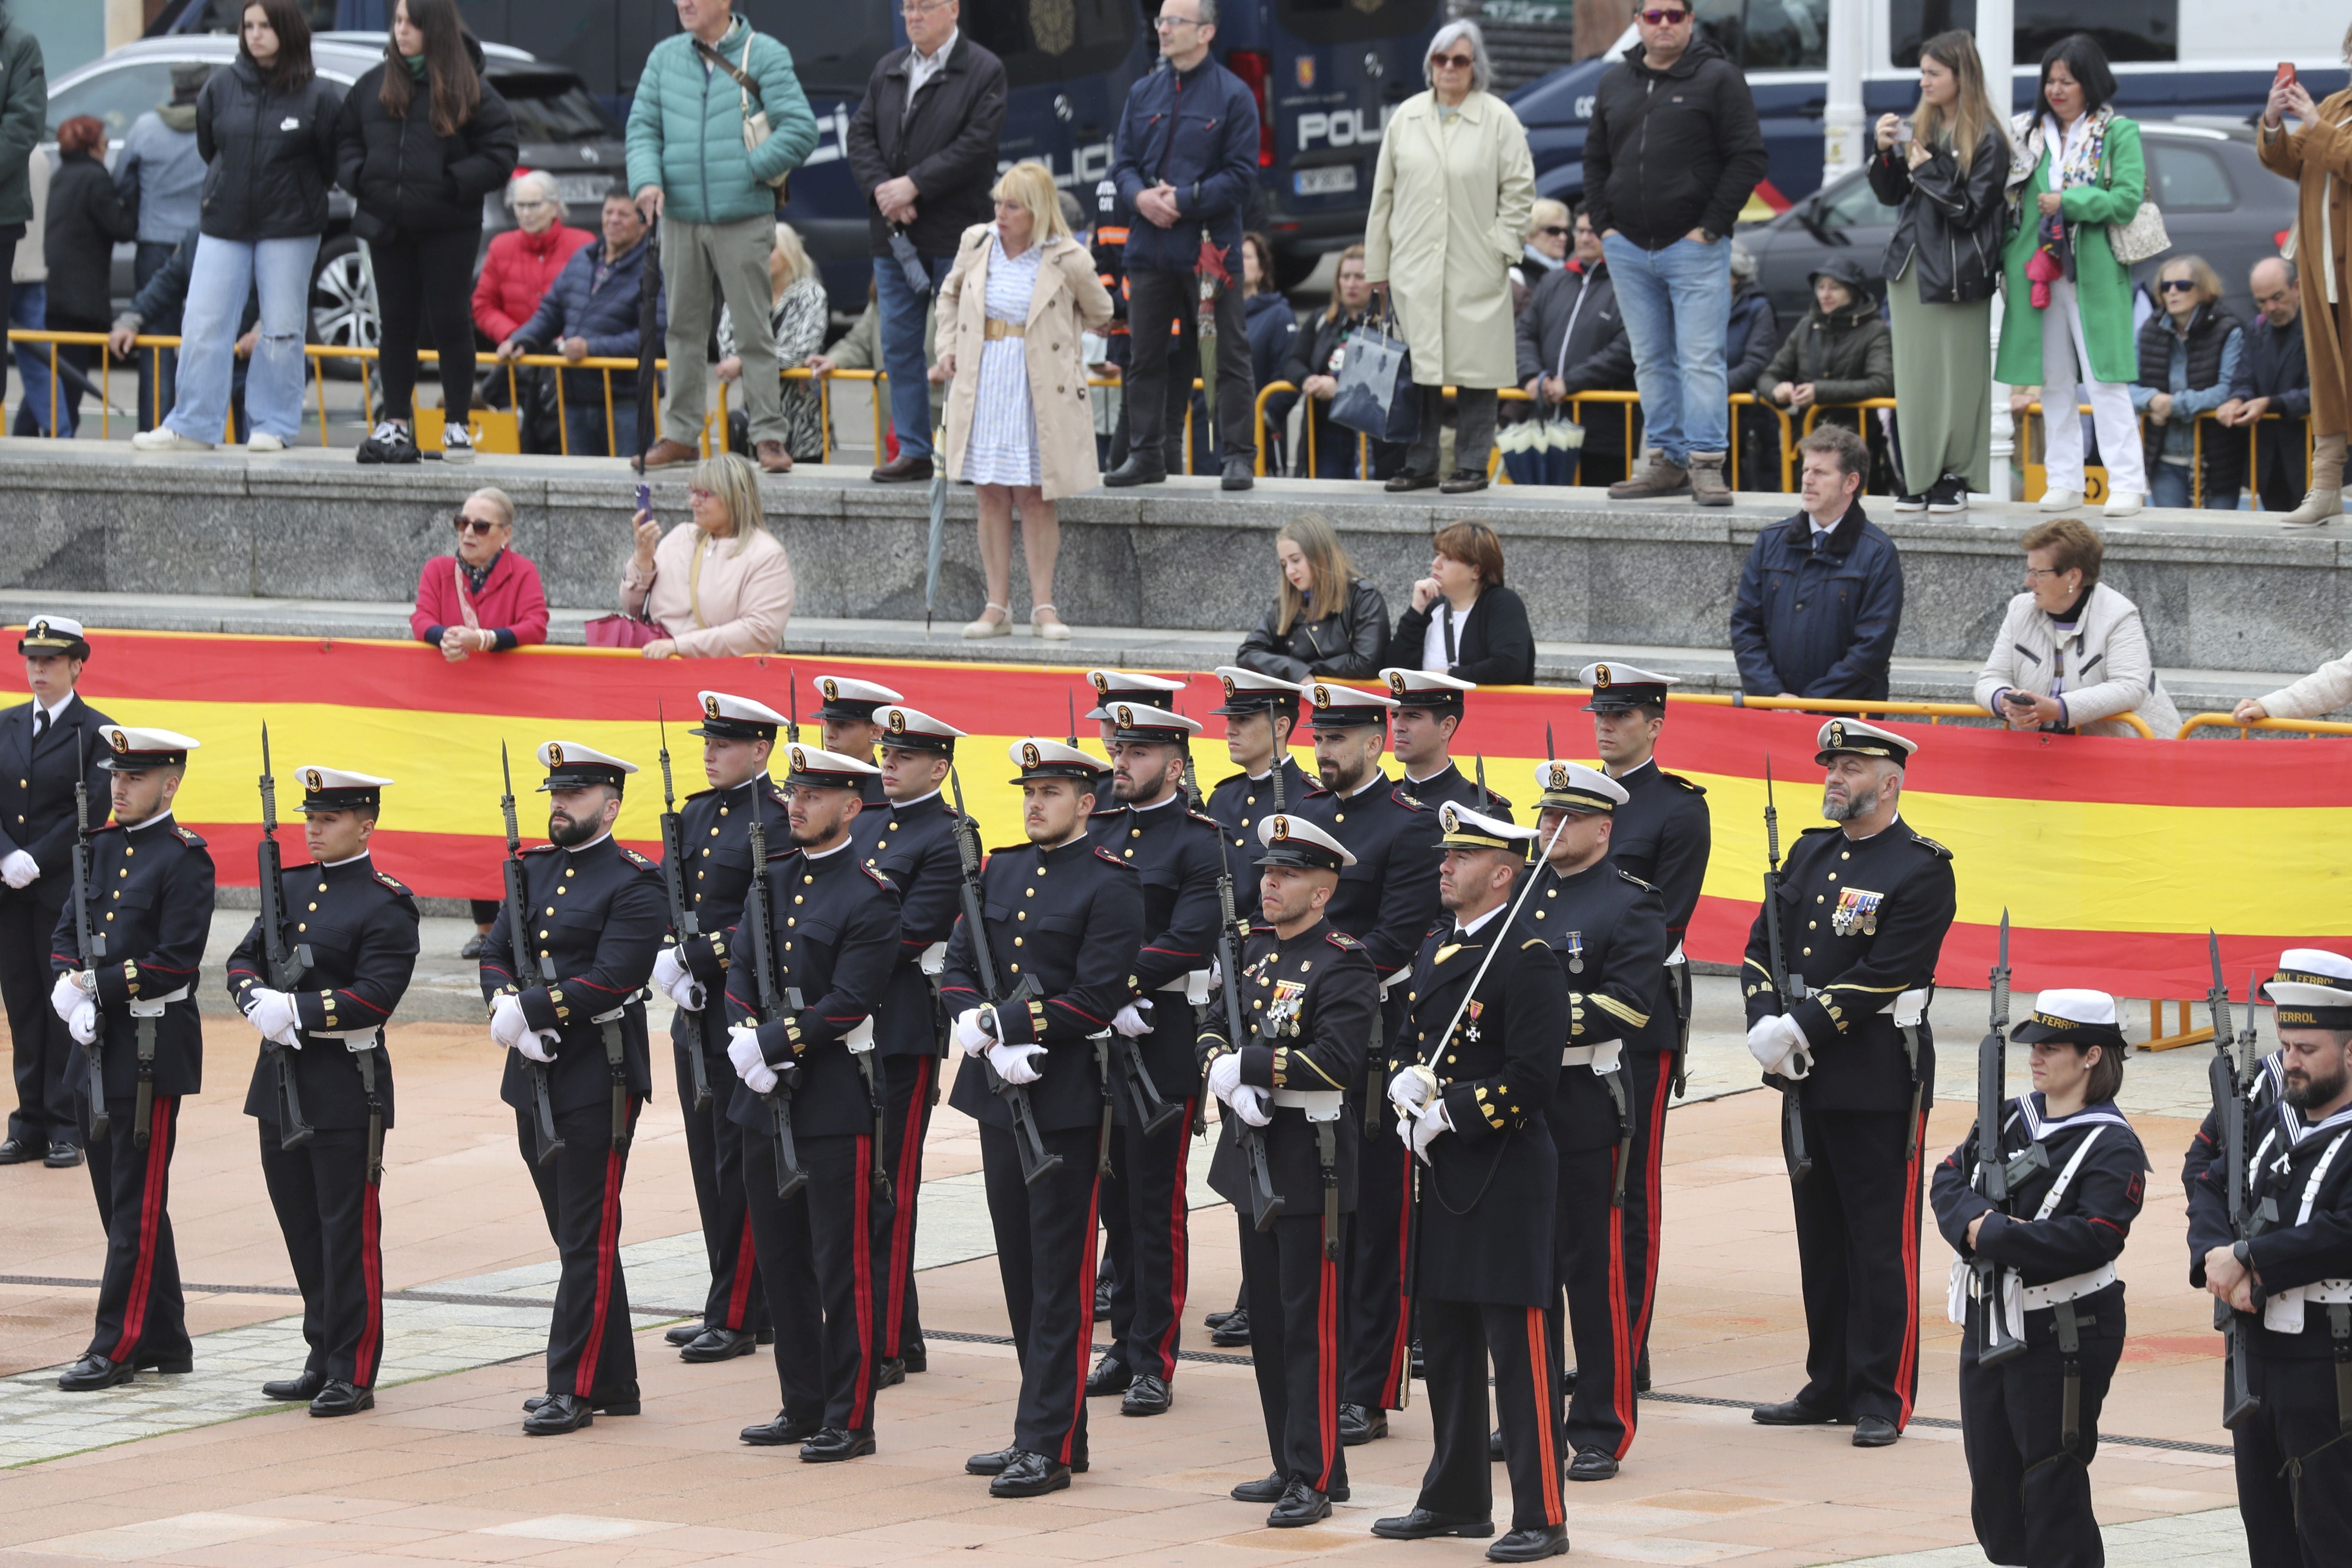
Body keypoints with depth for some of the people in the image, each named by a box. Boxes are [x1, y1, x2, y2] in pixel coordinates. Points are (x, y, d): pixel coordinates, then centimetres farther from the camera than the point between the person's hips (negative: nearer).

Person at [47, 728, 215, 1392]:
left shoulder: (184, 859, -10)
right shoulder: (100, 848, 12)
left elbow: (175, 963, -17)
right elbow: (65, 935, 12)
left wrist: (98, 986, -18)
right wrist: (70, 991, -7)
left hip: (153, 1048, -8)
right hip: (97, 1046, 8)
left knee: (137, 1204, -5)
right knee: (118, 1195, 11)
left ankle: (117, 1348, -3)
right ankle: (165, 1341, 20)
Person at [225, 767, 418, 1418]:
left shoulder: (386, 906, -8)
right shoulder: (289, 887, 13)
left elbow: (374, 998, -17)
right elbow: (244, 961, 12)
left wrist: (295, 1011, -21)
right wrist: (258, 1000, -10)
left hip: (346, 1089, -7)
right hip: (281, 1084, 7)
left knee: (348, 1233, -3)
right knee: (301, 1230, 12)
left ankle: (353, 1375, 1)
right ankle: (324, 1360, 22)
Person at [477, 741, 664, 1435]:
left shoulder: (633, 884, -9)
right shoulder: (532, 871, 14)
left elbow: (610, 978, -18)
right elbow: (495, 955, 10)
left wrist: (529, 1010, -19)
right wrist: (507, 1010, -10)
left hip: (597, 1082, -8)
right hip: (534, 1078, 8)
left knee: (588, 1241, -5)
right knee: (576, 1237, 12)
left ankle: (574, 1388, -4)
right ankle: (613, 1384, 19)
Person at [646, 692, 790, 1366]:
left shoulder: (777, 822, -12)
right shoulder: (696, 813, 13)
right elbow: (667, 898, 13)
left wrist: (705, 960, -19)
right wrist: (670, 959, -4)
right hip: (695, 1010, 8)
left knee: (740, 1160, -5)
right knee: (708, 1159, 11)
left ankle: (736, 1317, -2)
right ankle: (740, 1305, 19)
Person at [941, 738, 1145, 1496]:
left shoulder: (1111, 885, -8)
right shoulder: (1000, 873, 13)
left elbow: (1097, 997, -16)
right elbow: (958, 970, 9)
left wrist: (1009, 1026, -18)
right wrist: (980, 1026, -10)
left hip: (1067, 1101, -7)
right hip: (1000, 1093, 7)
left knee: (1062, 1277, -4)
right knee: (1020, 1269, 12)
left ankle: (1048, 1447, -5)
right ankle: (1049, 1428, 20)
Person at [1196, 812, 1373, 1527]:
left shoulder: (1342, 965, -12)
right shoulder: (1253, 951, 13)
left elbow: (1337, 1059, -23)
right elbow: (1212, 1032, 12)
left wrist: (1246, 1066, -18)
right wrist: (1227, 1080, -9)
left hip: (1312, 1164, -8)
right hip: (1254, 1160, 8)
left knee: (1309, 1326, -6)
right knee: (1267, 1323, 12)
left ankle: (1314, 1480, -4)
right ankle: (1291, 1466, 21)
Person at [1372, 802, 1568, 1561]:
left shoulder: (1528, 957, -13)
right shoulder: (1436, 948, 14)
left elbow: (1532, 1077, -18)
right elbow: (1406, 1039, 19)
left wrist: (1447, 1114, -16)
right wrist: (1402, 1081, -3)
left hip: (1505, 1174, -9)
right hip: (1440, 1176, 9)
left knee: (1518, 1350, -7)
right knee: (1446, 1345, 15)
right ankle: (1456, 1500, 25)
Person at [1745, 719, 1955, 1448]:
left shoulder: (1921, 870, -9)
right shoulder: (1810, 853, 13)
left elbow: (1883, 976, -17)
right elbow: (1762, 948, 10)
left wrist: (1802, 1028, -18)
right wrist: (1768, 1026, -7)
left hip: (1879, 1081, -7)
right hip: (1809, 1078, 7)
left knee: (1881, 1243, -3)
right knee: (1821, 1237, 12)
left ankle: (1882, 1397, 1)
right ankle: (1831, 1388, 20)